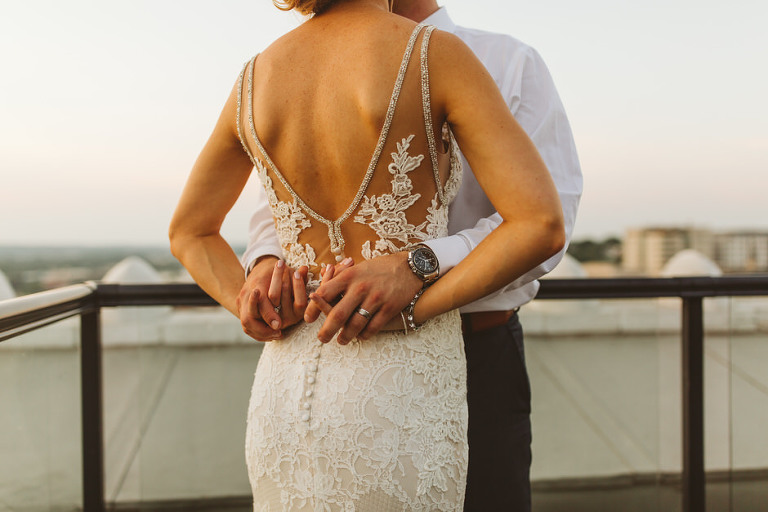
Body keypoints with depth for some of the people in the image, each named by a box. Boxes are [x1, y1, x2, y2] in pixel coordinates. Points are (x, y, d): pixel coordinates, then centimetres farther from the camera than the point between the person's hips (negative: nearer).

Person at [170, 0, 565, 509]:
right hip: (400, 392, -5)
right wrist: (412, 310, -12)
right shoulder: (436, 55, -11)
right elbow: (543, 224, -17)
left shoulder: (255, 77, 5)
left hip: (284, 389, 5)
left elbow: (188, 232, 16)